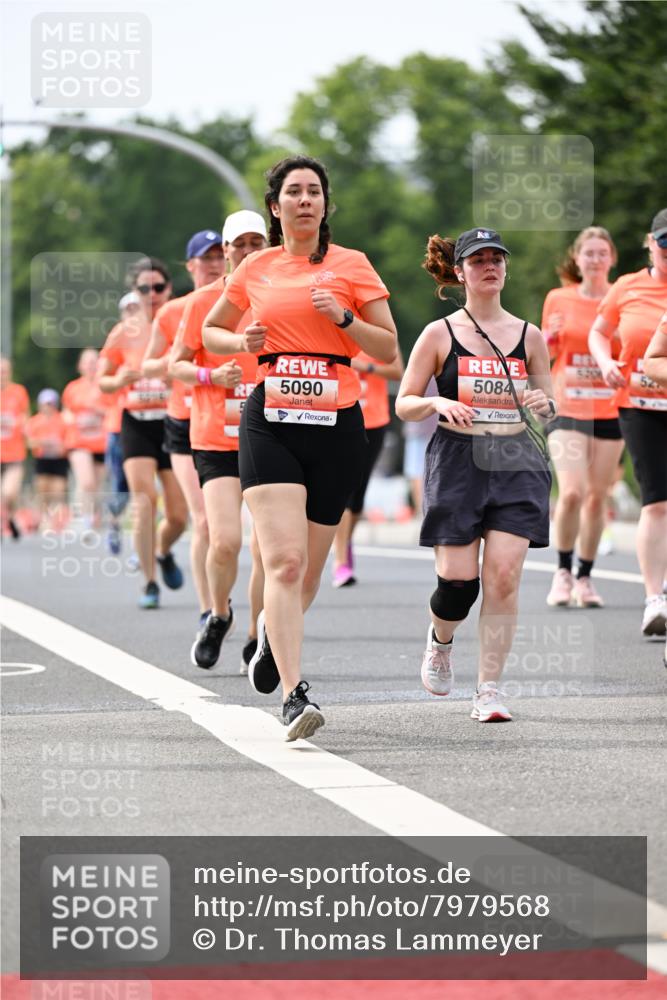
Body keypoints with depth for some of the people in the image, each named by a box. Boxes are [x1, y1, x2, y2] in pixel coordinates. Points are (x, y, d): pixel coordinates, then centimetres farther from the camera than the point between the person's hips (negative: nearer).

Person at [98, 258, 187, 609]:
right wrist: (120, 380, -10)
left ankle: (163, 551, 37)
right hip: (137, 425, 0)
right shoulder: (124, 333, 3)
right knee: (144, 499, -18)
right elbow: (102, 380, 11)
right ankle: (149, 583, -9)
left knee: (178, 516, 1)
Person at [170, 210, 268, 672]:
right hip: (216, 439, -1)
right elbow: (177, 364, 6)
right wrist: (212, 376, -12)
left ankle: (256, 643, 15)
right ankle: (219, 617, 14)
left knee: (267, 548, 0)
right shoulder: (204, 301, 2)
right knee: (225, 541, -14)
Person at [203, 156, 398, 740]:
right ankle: (295, 695, -20)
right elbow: (211, 331, 24)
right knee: (284, 560, -17)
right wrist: (241, 342, 2)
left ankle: (274, 632, 43)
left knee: (307, 570, 9)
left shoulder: (351, 266, 5)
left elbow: (388, 348, 4)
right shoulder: (256, 270, 10)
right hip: (270, 423, 0)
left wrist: (343, 318, -12)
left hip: (337, 426, 0)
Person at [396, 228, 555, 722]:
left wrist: (543, 404, -6)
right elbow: (404, 404, 5)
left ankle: (489, 690, -3)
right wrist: (439, 403, -15)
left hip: (516, 464, 2)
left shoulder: (529, 336, 10)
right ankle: (441, 639, 29)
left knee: (504, 575, -10)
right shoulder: (439, 334, 4)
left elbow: (550, 409, 17)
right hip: (457, 462, -1)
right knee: (458, 579, -7)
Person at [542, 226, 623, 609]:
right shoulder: (558, 299, 5)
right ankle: (563, 571, 2)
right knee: (571, 492, -15)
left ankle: (585, 577, 16)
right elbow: (545, 356, 14)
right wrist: (548, 337, -8)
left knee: (597, 496, 3)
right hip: (567, 409, -1)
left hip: (610, 411, 1)